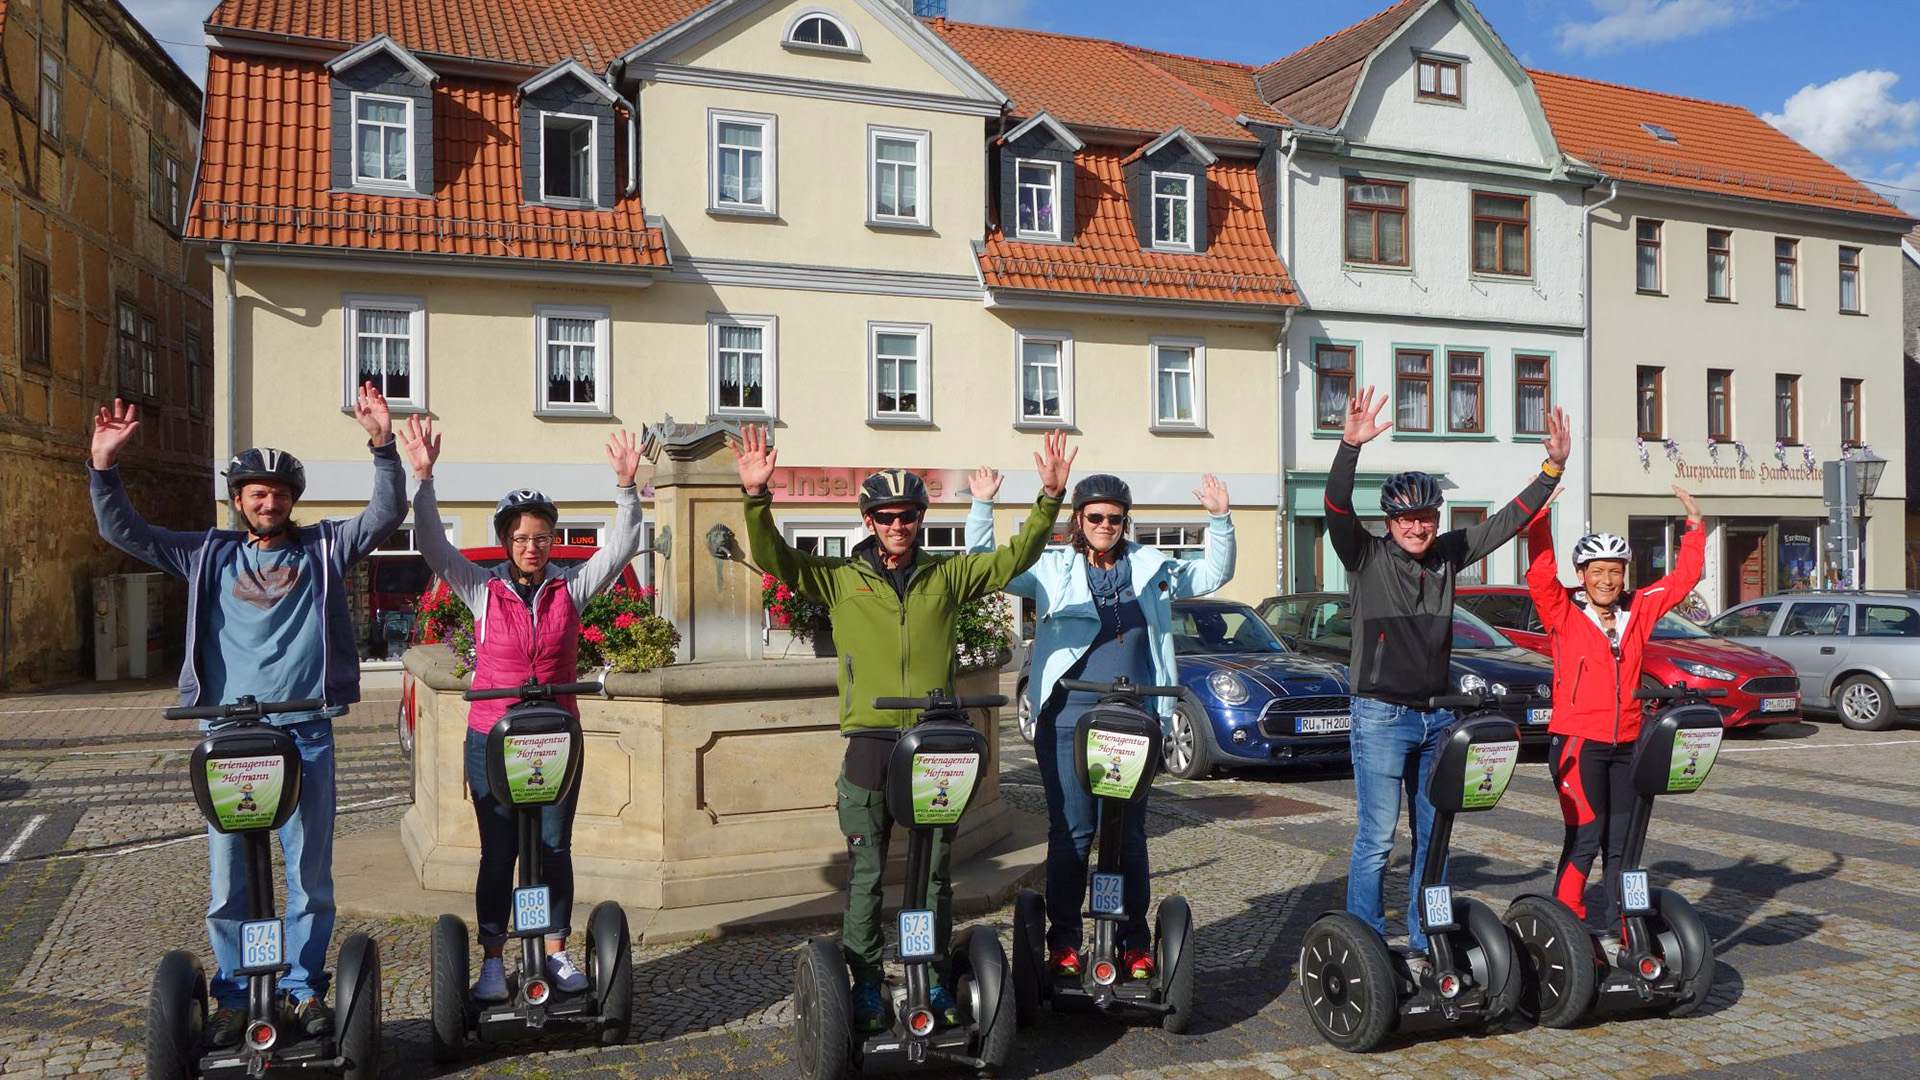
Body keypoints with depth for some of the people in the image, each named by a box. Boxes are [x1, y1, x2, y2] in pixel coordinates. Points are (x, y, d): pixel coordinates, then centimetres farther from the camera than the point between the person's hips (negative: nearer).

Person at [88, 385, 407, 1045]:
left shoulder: (324, 549, 7)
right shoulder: (209, 555, 11)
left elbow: (386, 514, -3)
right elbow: (122, 531, 11)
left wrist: (383, 446, -16)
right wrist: (103, 465, -1)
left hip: (307, 736, -1)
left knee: (311, 877, 7)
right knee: (228, 883, 6)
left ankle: (303, 990, 20)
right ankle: (234, 998, 19)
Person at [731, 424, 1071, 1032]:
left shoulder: (948, 577, 9)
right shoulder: (841, 580, 5)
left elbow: (1017, 557, 6)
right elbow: (772, 557, -4)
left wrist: (1050, 496, -6)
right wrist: (756, 495, -19)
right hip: (869, 745, -1)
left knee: (934, 874, 11)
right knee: (865, 876, 6)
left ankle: (936, 982, 24)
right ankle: (866, 987, 17)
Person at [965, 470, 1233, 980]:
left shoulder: (1152, 567, 14)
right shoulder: (1052, 568, 8)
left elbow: (1214, 575, 18)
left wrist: (1219, 520, 4)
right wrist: (982, 507, -5)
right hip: (1069, 714, -2)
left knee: (1129, 832, 6)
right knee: (1071, 831, 0)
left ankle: (1135, 942, 15)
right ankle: (1063, 938, 12)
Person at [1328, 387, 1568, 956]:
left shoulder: (1448, 556, 8)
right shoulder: (1367, 558, -6)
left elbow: (1508, 519, 11)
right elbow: (1338, 510, -23)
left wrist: (1553, 468, 2)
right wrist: (1350, 447, -36)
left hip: (1437, 716, 6)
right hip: (1381, 716, -6)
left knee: (1432, 834, 12)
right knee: (1377, 837, -5)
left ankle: (1425, 941, 24)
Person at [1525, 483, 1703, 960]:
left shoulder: (1638, 610, 10)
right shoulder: (1563, 613, -4)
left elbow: (1683, 578, 17)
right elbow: (1540, 575, -19)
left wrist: (1694, 525, 14)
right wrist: (1539, 518, -23)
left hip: (1626, 744, 5)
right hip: (1577, 742, -5)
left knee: (1621, 843, 10)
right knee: (1585, 838, -8)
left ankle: (1615, 934, 20)